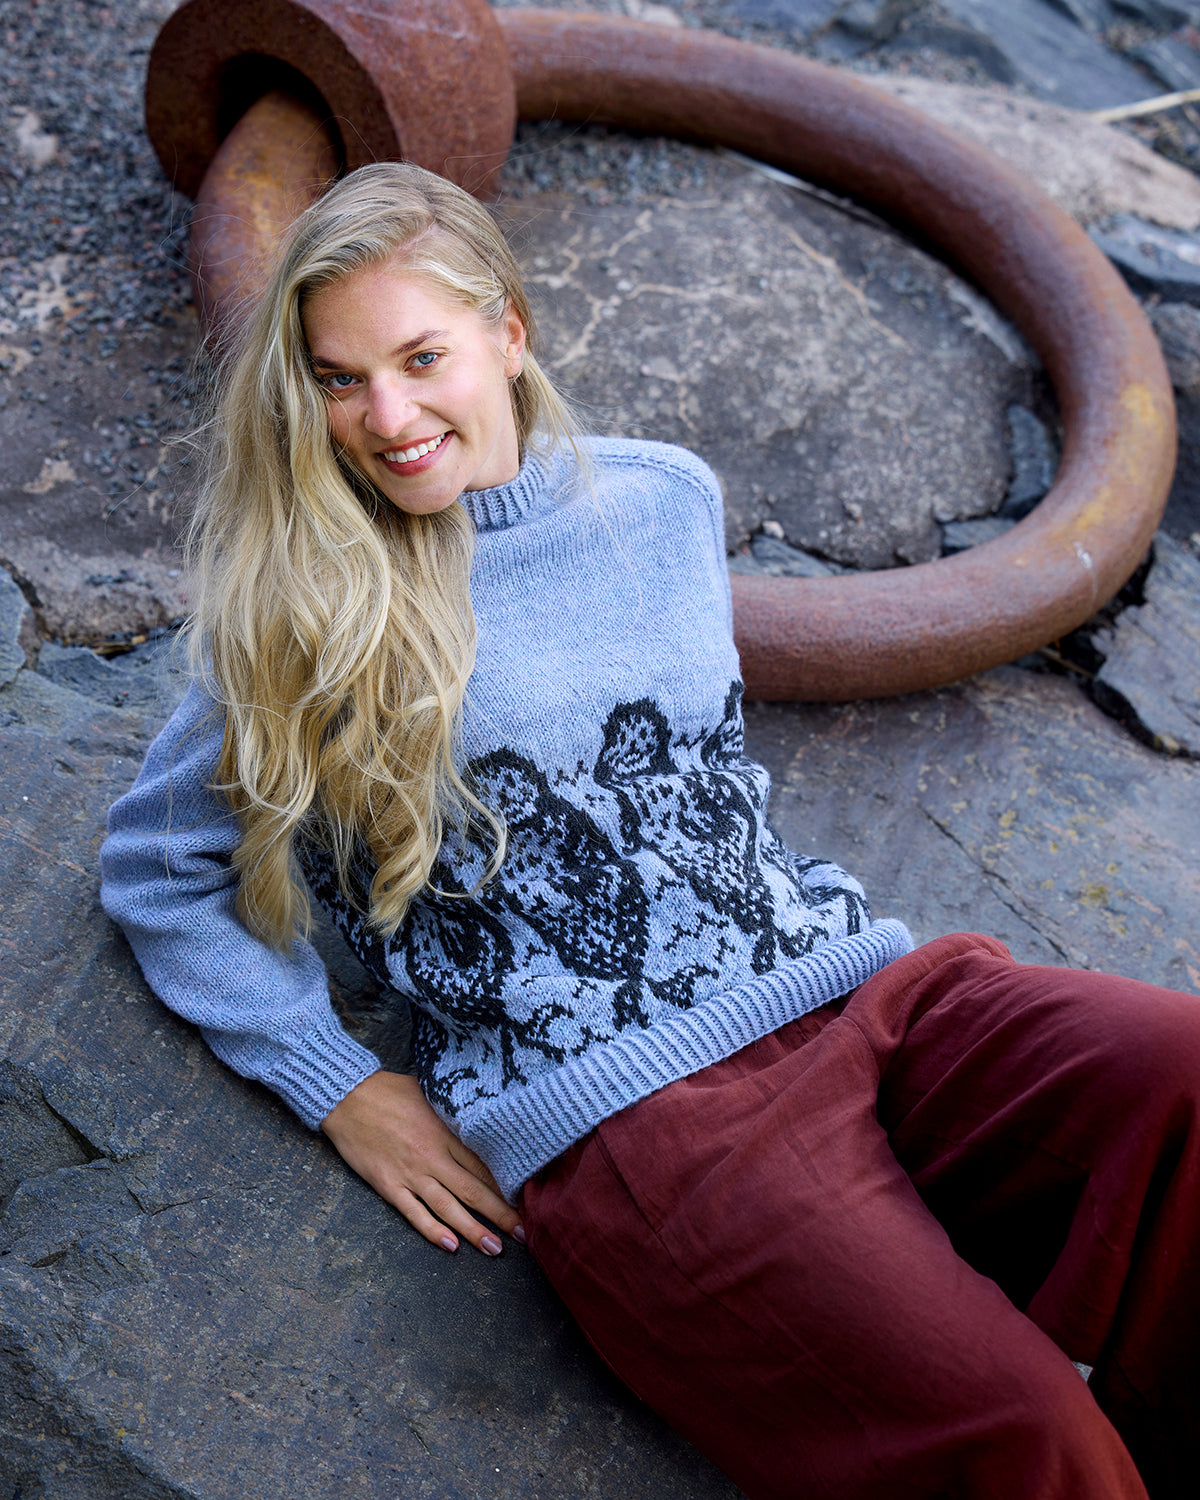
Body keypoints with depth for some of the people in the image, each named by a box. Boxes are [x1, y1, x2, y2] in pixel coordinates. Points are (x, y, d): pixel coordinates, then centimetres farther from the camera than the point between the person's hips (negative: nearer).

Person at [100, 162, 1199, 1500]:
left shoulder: (665, 498, 13)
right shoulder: (305, 614, 3)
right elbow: (153, 866, 10)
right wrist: (346, 1093, 2)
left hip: (854, 983, 5)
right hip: (626, 1107, -4)